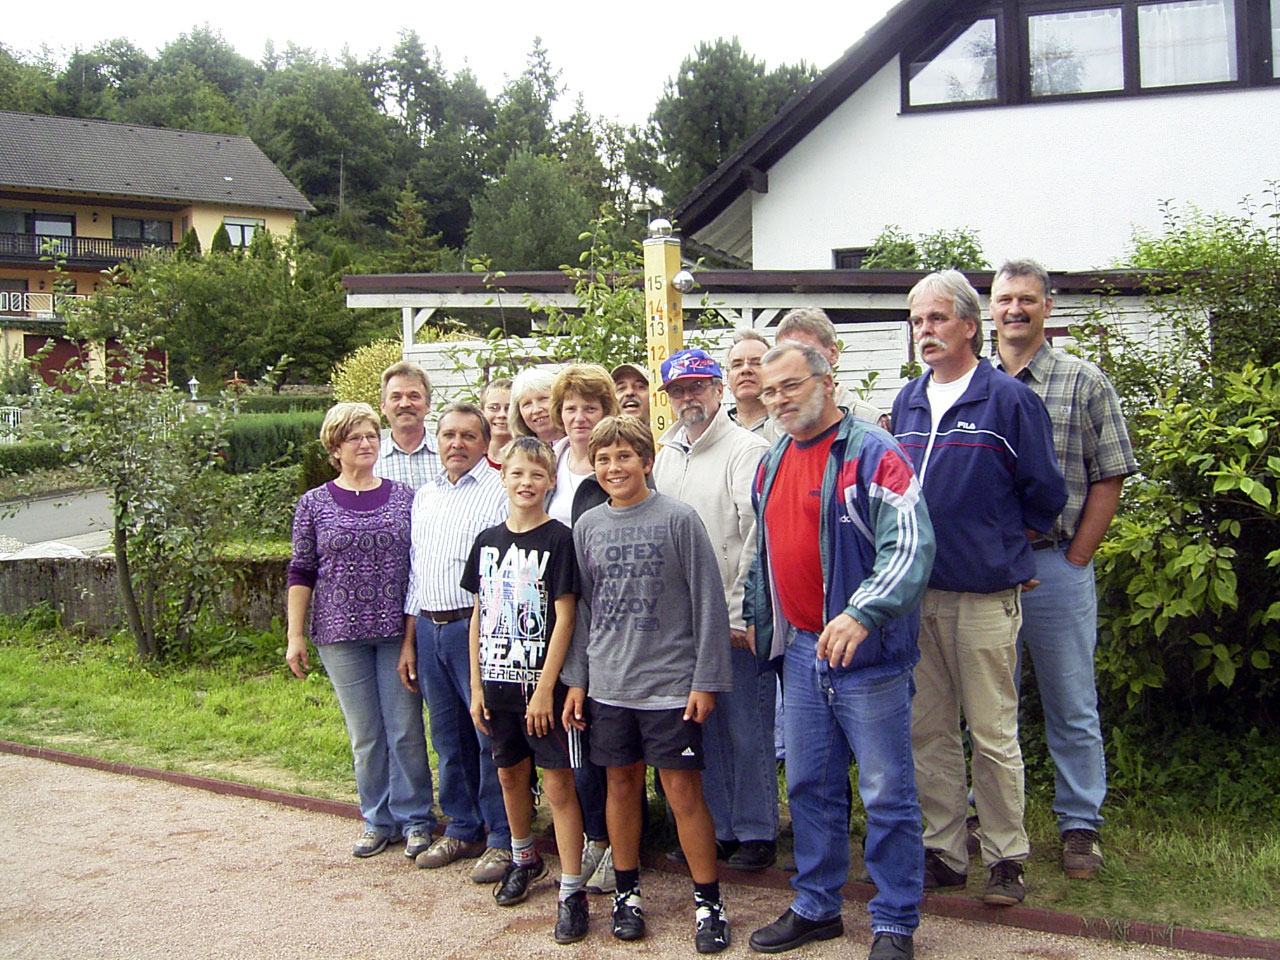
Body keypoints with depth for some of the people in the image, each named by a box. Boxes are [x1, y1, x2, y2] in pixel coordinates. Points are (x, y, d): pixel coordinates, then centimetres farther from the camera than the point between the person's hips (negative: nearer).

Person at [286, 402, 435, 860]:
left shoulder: (403, 496, 5)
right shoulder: (315, 503, 4)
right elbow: (301, 573, 5)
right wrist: (295, 636, 0)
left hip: (397, 629, 0)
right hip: (341, 633, 0)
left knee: (406, 730, 3)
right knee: (365, 734, 8)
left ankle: (414, 818, 17)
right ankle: (378, 819, 21)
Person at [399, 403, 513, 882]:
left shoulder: (500, 492, -6)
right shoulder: (426, 495, 16)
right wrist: (409, 641, 16)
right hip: (428, 628, 7)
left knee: (491, 734, -2)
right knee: (449, 736, 14)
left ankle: (503, 838, 10)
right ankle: (463, 829, 27)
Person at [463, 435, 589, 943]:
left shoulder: (558, 539, -8)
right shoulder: (488, 541, 7)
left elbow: (564, 618, -11)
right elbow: (479, 616, 11)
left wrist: (546, 688, -15)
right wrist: (476, 685, 6)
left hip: (542, 682, -5)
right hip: (497, 681, 5)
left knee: (558, 782, -3)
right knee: (510, 773, 18)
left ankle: (571, 891, 3)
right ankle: (523, 858, 40)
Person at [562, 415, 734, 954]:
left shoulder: (677, 519, -6)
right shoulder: (587, 526, 7)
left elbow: (708, 603, -6)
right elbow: (581, 607, 12)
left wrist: (706, 680, -9)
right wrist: (576, 679, 9)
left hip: (670, 681, -4)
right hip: (608, 683, 4)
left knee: (682, 788, -1)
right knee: (621, 783, 12)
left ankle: (709, 902, 10)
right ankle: (627, 892, 26)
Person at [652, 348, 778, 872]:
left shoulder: (747, 449, -7)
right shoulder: (665, 455, 15)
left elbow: (757, 536, -13)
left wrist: (740, 612, -16)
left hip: (736, 618, -6)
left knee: (747, 729, 1)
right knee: (703, 728, 13)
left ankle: (756, 833, 13)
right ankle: (716, 829, 23)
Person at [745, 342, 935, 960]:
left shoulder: (872, 454, -13)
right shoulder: (771, 463, 12)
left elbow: (911, 545, -23)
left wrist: (862, 613, -34)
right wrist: (755, 616, 23)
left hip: (867, 652, -7)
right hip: (800, 652, 7)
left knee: (887, 794, 2)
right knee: (809, 787, 16)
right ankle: (816, 907, 29)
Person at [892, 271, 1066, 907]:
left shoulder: (1009, 400, -7)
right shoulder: (907, 402, 11)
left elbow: (1044, 494, -2)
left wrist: (999, 545, 8)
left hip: (984, 596, -5)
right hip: (915, 593, 6)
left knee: (993, 734, 1)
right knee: (928, 732, 10)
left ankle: (1006, 859, 14)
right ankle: (945, 853, 22)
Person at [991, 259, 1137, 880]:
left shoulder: (1084, 383, 1)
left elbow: (1108, 478, 0)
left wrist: (1074, 560, -6)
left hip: (1056, 566, -2)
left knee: (1072, 705, 5)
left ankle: (1080, 827, 16)